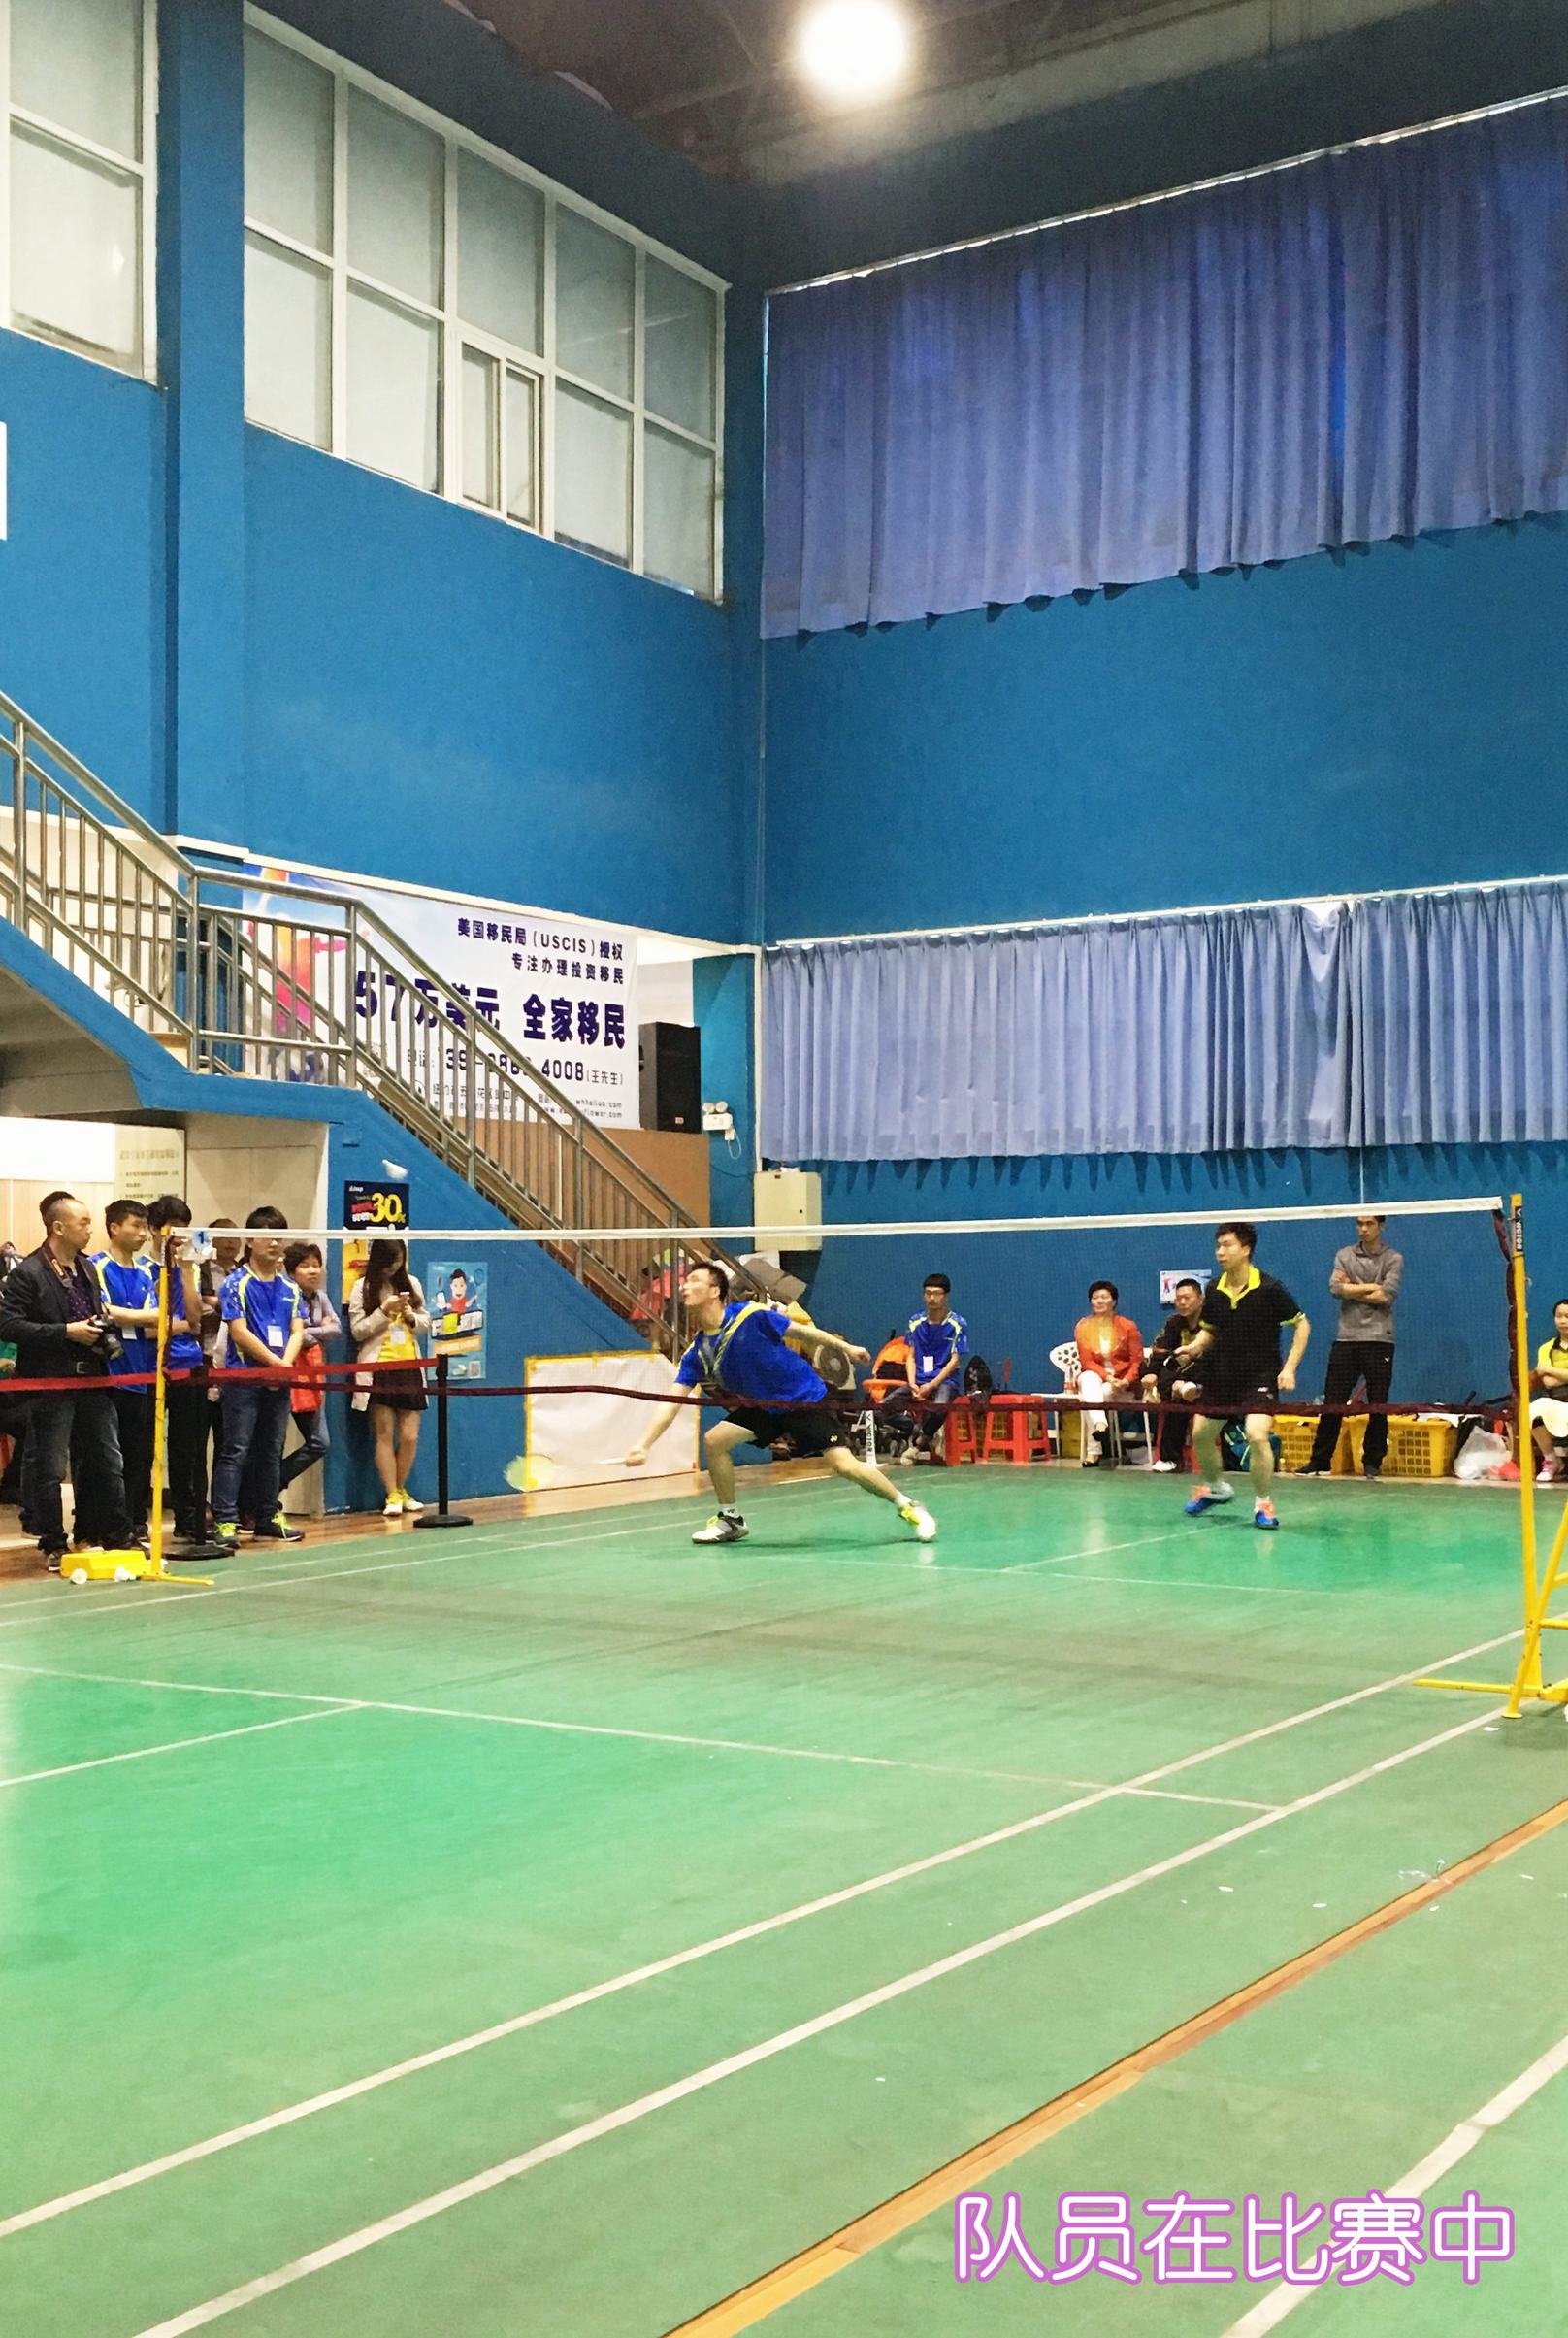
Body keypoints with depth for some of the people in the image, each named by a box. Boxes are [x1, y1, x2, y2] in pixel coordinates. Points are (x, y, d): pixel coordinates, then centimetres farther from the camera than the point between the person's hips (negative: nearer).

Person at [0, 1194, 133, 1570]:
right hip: (52, 1384, -7)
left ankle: (118, 1538, 19)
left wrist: (101, 1334, 6)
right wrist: (66, 1332, -19)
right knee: (50, 1469, 1)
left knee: (109, 1463, 9)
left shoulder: (87, 1270, 15)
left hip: (93, 1381, 7)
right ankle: (53, 1546, 11)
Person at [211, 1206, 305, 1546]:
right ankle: (225, 1521, -7)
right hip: (243, 1378, -6)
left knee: (272, 1451, 11)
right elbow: (239, 1331, -11)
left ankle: (269, 1518, 19)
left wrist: (286, 1365, -10)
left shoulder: (289, 1288, 13)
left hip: (279, 1382, 6)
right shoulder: (237, 1283, -4)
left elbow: (297, 1331, 7)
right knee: (235, 1451, -6)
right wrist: (275, 1362, -11)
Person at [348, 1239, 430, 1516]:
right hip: (379, 1368, -3)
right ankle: (392, 1497, 2)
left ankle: (400, 1490, 20)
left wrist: (412, 1317, -5)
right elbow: (358, 1330, -4)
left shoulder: (411, 1284, 10)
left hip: (410, 1367, 3)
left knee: (410, 1436, 1)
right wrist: (385, 1311, -14)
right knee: (385, 1434, -3)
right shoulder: (363, 1288, 0)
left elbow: (426, 1322, 16)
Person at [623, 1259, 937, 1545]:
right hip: (762, 1406, 6)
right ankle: (731, 1520, 8)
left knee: (844, 1465, -18)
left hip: (807, 1398, -6)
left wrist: (845, 1347, 2)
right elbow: (672, 1404, -7)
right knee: (714, 1440, -10)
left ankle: (909, 1509, 1)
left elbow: (804, 1331, -6)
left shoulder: (752, 1316, -20)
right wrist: (644, 1446, -17)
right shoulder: (696, 1353, -5)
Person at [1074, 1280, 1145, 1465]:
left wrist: (1126, 1381, -19)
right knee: (1089, 1380, -35)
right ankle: (1099, 1424, -57)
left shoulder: (1127, 1326, -1)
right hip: (1093, 1376, 1)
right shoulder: (1083, 1326, 1)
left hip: (1121, 1382, -1)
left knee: (1102, 1394, -32)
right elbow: (1086, 1361, -4)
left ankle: (1093, 1450, -33)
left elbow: (1137, 1361, -1)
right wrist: (1107, 1377, -20)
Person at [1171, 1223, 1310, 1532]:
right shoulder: (1214, 1290, -1)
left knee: (1257, 1436, -23)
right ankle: (1215, 1487, 39)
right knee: (1201, 1435, 11)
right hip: (1221, 1375, 6)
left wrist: (1289, 1367, -14)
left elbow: (1302, 1324, -6)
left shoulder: (1269, 1289, -15)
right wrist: (1195, 1347, -7)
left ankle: (1263, 1504, -3)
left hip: (1260, 1376, -6)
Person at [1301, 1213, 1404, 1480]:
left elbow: (1387, 1296, -11)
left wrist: (1352, 1289, -6)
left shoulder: (1393, 1259, 3)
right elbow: (1336, 1288, -6)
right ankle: (1320, 1461, 8)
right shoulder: (1344, 1255, 10)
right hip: (1346, 1338, 2)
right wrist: (1371, 1288, -9)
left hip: (1379, 1340, -2)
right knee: (1332, 1403, 2)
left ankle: (1373, 1462, 14)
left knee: (1378, 1406, 2)